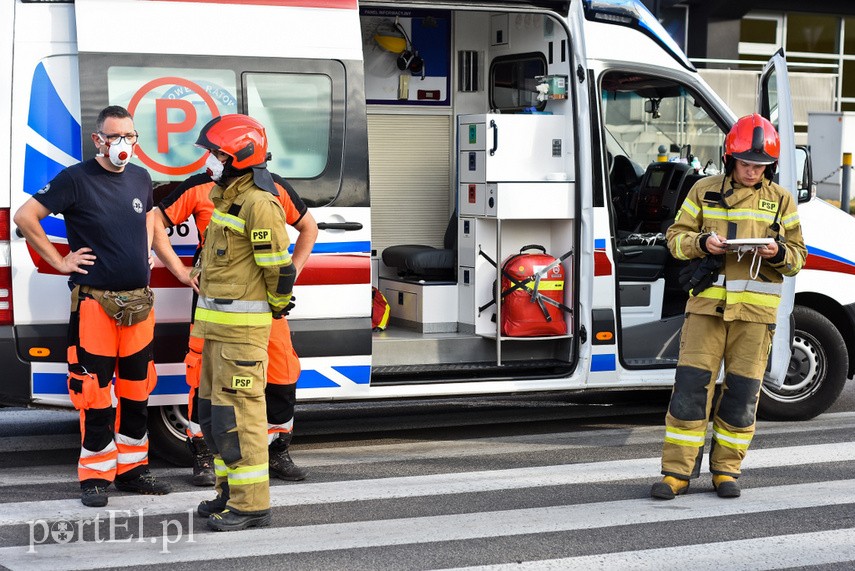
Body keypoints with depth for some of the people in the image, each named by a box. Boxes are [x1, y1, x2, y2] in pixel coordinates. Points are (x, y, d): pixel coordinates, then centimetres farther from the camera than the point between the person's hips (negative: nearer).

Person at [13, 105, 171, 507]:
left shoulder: (141, 178, 9)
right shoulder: (76, 180, -9)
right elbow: (25, 217, -11)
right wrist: (61, 262, -10)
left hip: (139, 303, 6)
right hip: (94, 304, -6)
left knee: (136, 391, 11)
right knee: (95, 394, -3)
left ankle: (131, 469, 21)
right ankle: (95, 477, 6)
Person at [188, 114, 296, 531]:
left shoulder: (259, 204, -18)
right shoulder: (227, 198, 13)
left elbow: (280, 268, -17)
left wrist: (278, 306, -1)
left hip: (243, 325, -10)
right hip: (217, 324, 10)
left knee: (237, 413, -7)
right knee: (214, 411, 15)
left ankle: (251, 504, -2)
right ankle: (232, 492, 24)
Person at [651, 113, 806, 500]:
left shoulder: (781, 201, 9)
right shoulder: (704, 191, 7)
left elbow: (797, 257, 11)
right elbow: (676, 237, 8)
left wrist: (779, 252, -12)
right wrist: (702, 243, -13)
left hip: (755, 309, 1)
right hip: (708, 302, -1)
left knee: (742, 394, 4)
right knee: (691, 386, -4)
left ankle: (726, 470, 18)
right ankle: (678, 471, 3)